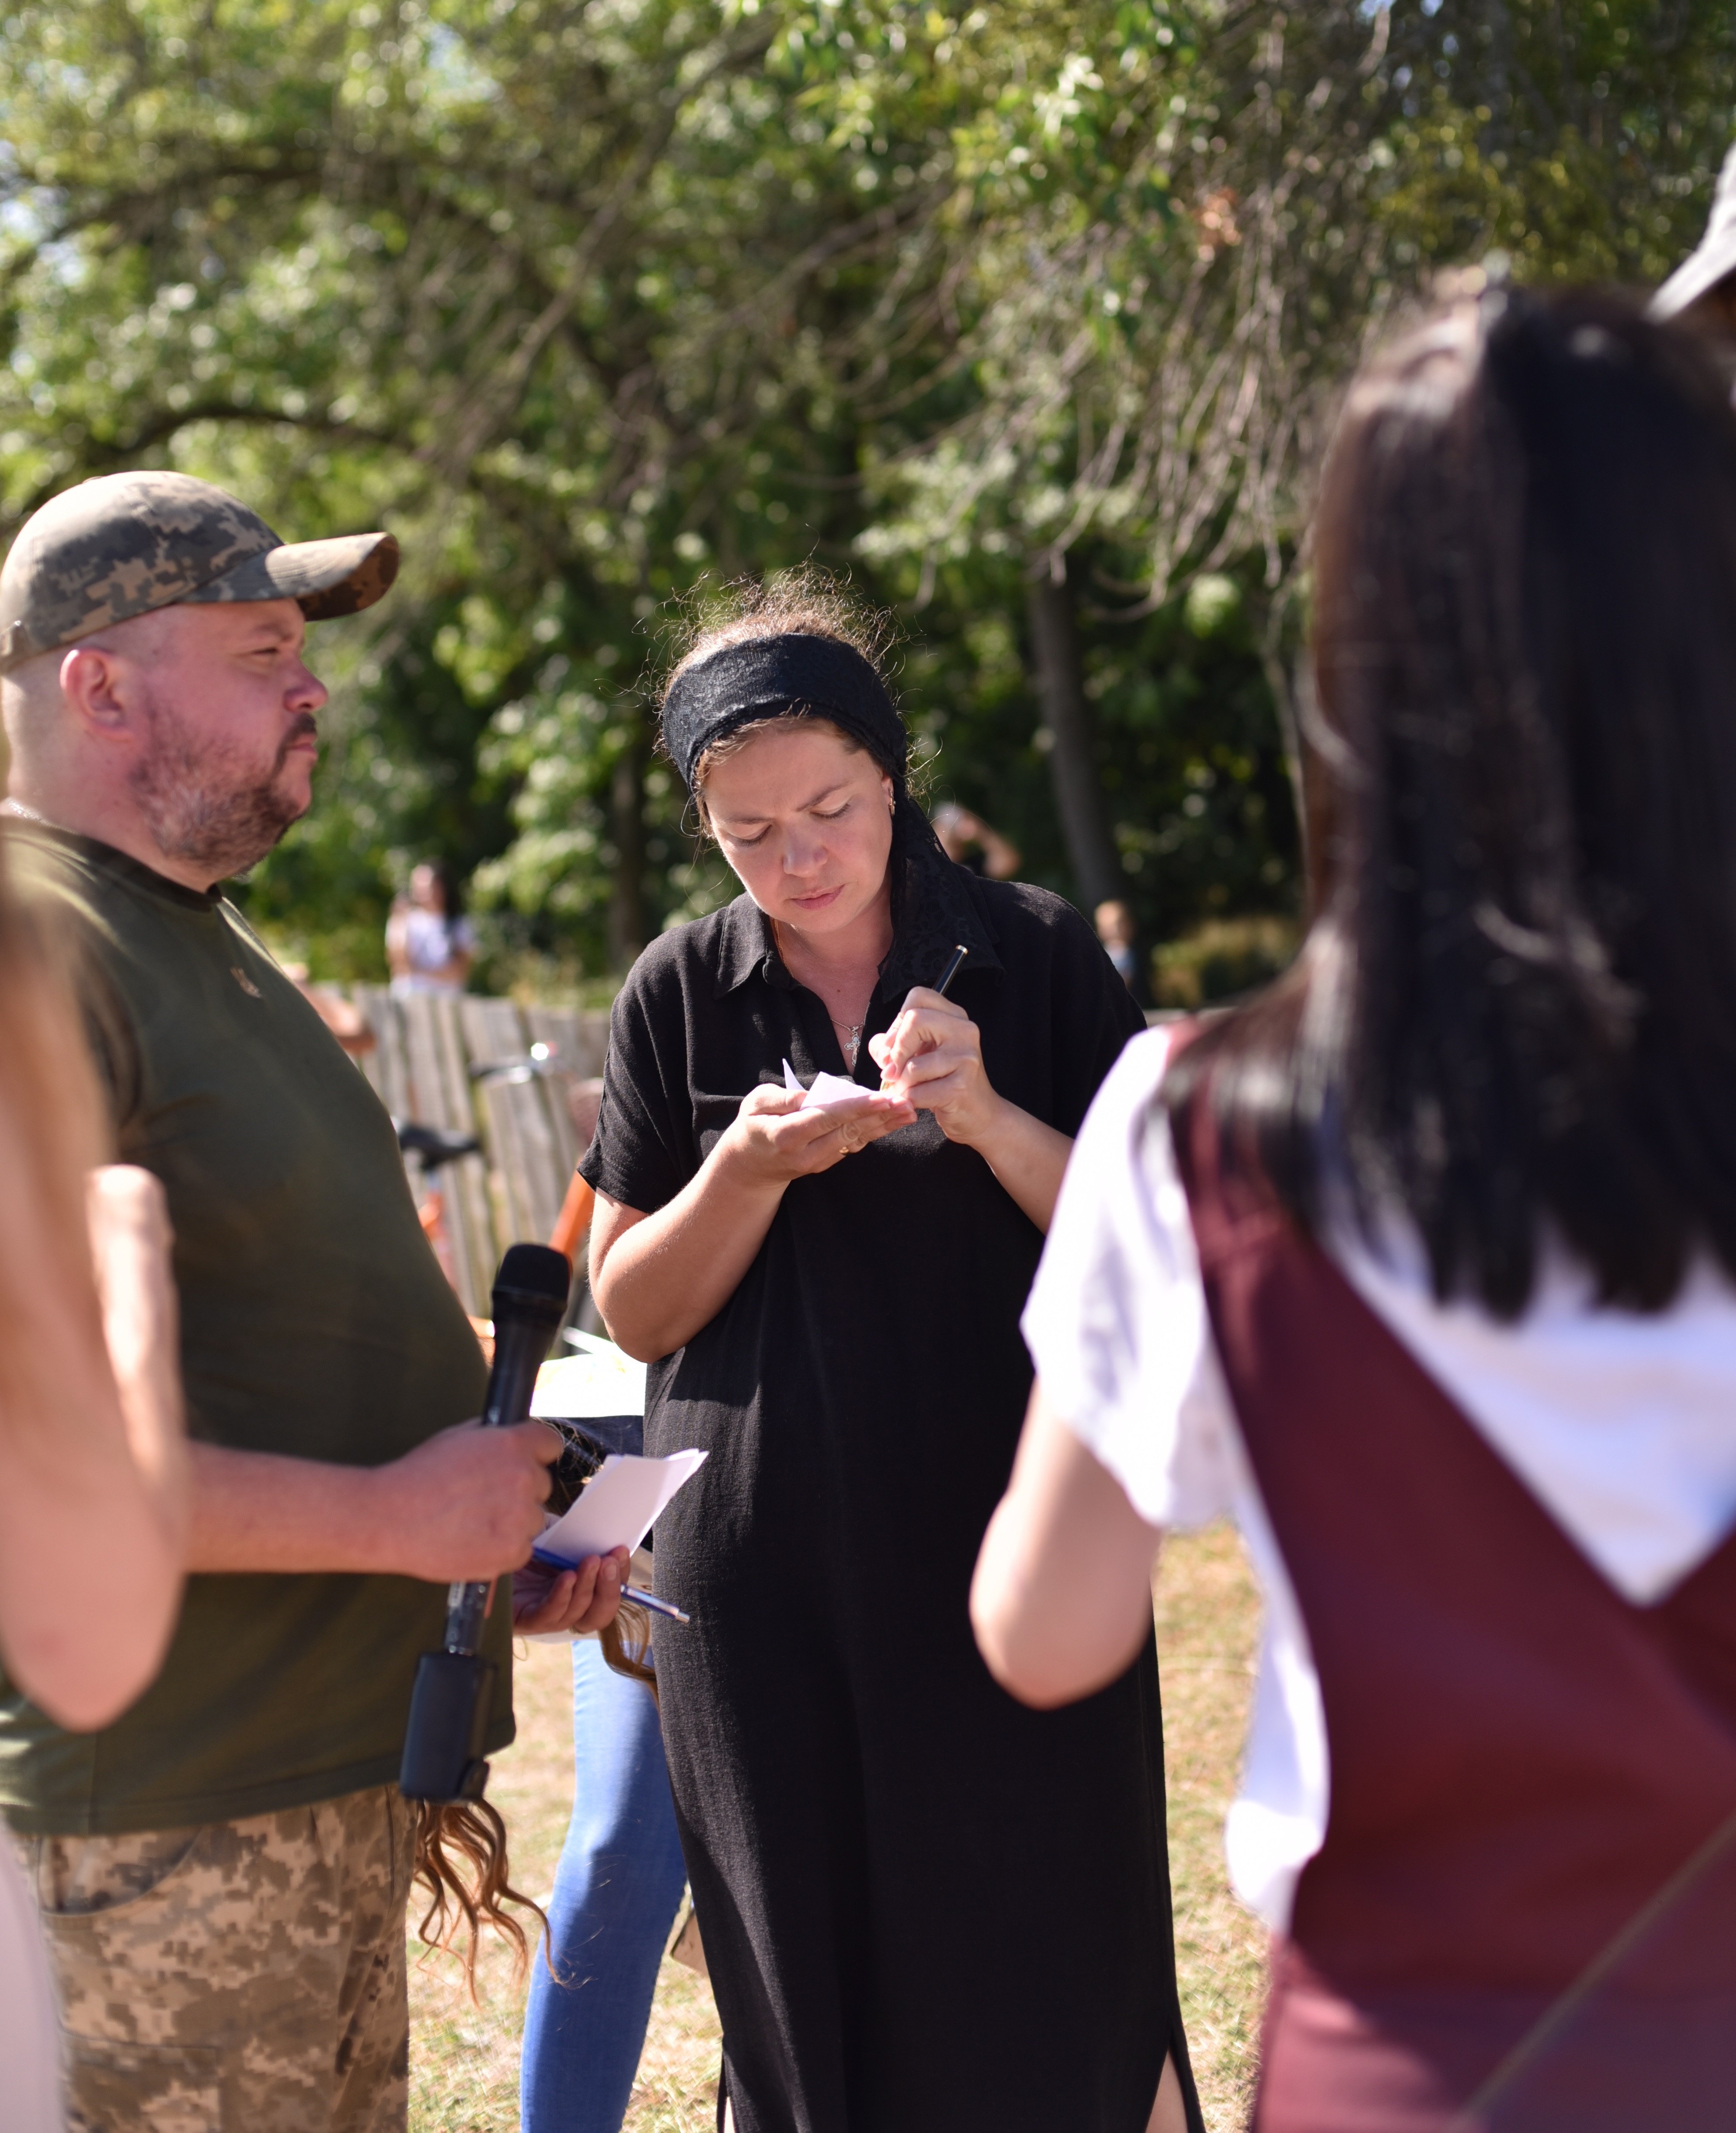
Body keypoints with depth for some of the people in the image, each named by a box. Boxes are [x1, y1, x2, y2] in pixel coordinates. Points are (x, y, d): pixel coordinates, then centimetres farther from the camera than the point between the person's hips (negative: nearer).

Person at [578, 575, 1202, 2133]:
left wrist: (990, 1118, -17)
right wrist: (749, 1169, -14)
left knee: (1061, 2003, 1)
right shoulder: (683, 992, 3)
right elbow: (635, 1309, 4)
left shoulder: (1032, 957, -1)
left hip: (1011, 1553, -1)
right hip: (767, 1579, 2)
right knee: (812, 2004, 9)